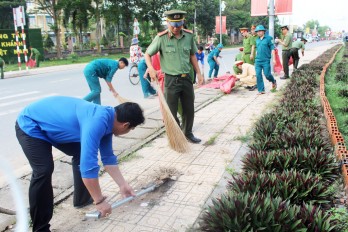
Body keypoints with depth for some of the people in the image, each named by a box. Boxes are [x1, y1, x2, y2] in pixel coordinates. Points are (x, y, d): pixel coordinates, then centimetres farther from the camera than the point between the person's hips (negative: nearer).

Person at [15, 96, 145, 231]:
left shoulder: (107, 119, -5)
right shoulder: (97, 122, -35)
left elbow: (108, 157, 6)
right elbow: (88, 165, -36)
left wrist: (122, 185, 8)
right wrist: (99, 201, -26)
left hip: (52, 124, 9)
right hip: (31, 126, -9)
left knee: (82, 154, 11)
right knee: (44, 170, -21)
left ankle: (82, 199, 27)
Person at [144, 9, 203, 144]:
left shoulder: (189, 36, -1)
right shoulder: (161, 38, -12)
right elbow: (147, 54, -4)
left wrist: (198, 73, 12)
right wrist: (151, 68, -22)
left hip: (186, 78, 4)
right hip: (171, 80, -4)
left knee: (189, 109, 15)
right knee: (171, 112, 7)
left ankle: (187, 133, 35)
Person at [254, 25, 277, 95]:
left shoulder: (268, 38, -3)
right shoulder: (257, 40, 12)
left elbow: (272, 49, -3)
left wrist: (274, 59, -8)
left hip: (266, 61, -5)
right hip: (258, 61, 5)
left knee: (267, 74, -4)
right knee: (258, 75, -1)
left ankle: (273, 82, 29)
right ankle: (261, 90, 6)